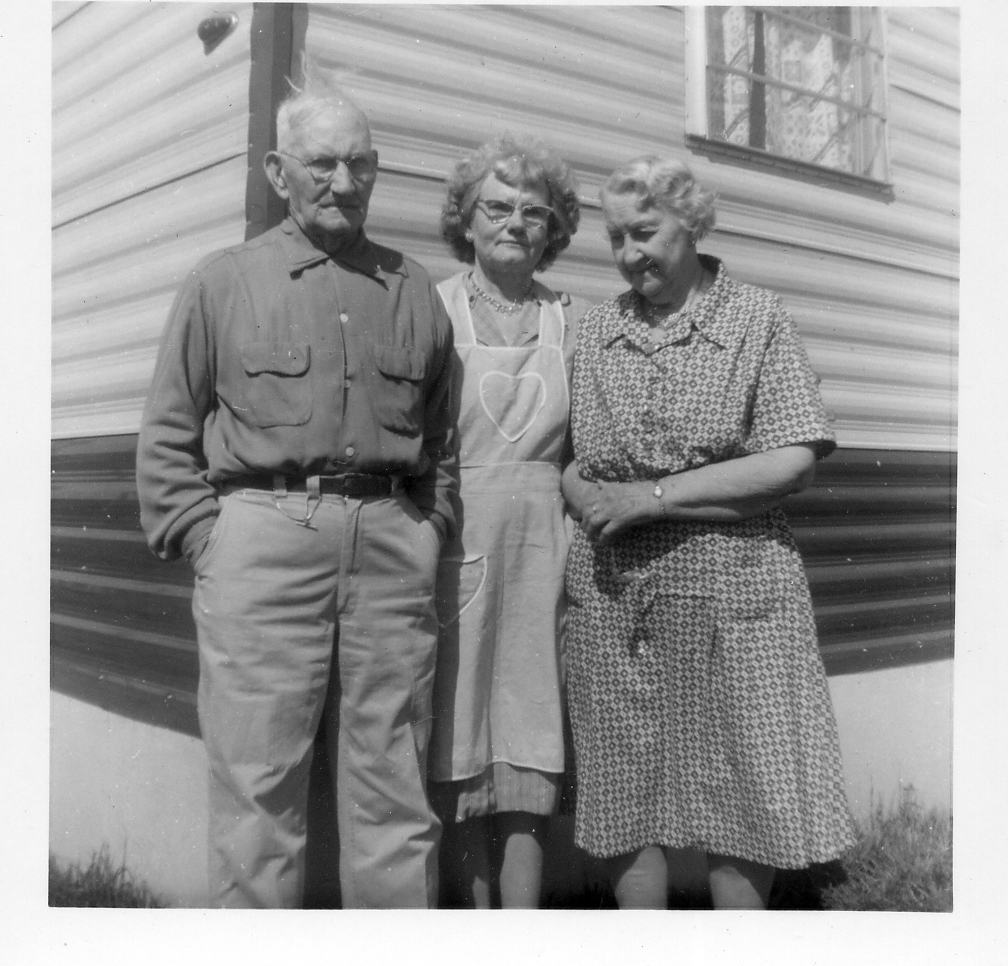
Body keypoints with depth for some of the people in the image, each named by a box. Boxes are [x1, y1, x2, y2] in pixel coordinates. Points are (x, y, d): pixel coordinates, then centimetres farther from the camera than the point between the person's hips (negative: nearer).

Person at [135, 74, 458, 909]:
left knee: (395, 792, 7)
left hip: (393, 547, 2)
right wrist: (207, 541, -2)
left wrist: (431, 529, 8)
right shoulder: (224, 282, 10)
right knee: (259, 785, 1)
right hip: (263, 535, -2)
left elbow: (442, 437, 20)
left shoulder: (414, 289, 17)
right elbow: (167, 438, 8)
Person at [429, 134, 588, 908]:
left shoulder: (574, 321, 10)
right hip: (451, 545, -2)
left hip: (539, 550, 2)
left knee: (530, 749, 4)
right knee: (457, 744, 3)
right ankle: (473, 909, 17)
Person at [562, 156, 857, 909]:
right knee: (626, 789, 9)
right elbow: (572, 466, 8)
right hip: (612, 588, 3)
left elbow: (793, 462, -8)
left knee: (744, 786, 5)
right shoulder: (598, 327, 9)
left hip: (729, 587, -2)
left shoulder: (757, 317, 0)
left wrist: (655, 494, -12)